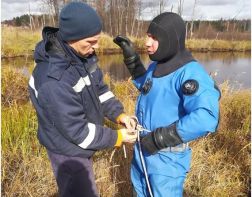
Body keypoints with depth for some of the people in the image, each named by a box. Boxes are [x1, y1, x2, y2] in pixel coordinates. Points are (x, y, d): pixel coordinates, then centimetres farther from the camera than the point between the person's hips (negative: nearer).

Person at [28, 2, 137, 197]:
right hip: (69, 150, -8)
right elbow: (78, 131, -28)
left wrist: (120, 114, -10)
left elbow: (100, 89, 2)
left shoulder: (83, 54, -10)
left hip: (80, 144, 8)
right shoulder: (53, 81, -35)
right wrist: (116, 137, -19)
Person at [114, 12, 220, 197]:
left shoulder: (189, 72, -25)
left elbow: (206, 118, -37)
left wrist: (159, 138, -30)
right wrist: (131, 57, 11)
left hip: (167, 157, -8)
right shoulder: (157, 66, 2)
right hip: (143, 148, 8)